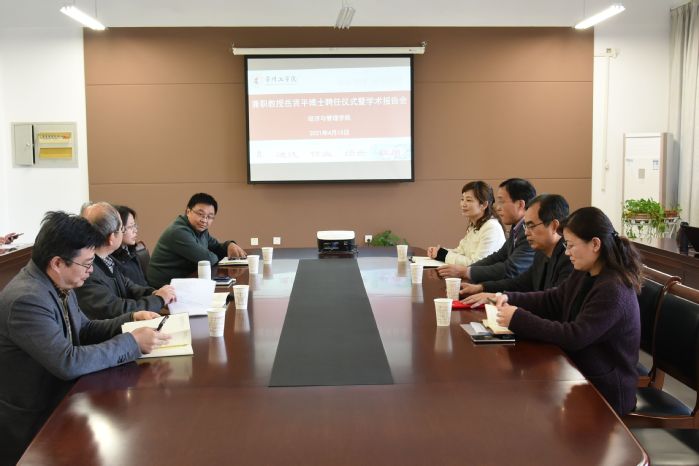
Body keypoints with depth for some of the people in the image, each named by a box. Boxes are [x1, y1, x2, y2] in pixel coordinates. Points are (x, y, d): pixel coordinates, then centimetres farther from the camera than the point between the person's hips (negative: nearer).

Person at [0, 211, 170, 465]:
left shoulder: (57, 285, 1)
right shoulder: (27, 300, -27)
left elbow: (85, 330, 14)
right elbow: (68, 363, -31)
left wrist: (131, 319, -1)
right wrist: (132, 342, -24)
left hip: (58, 399, 8)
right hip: (33, 424, -8)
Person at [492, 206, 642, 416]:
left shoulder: (613, 290, -24)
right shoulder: (583, 275, 4)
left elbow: (575, 337, -28)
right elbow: (552, 300, 16)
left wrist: (519, 319, -26)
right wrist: (510, 299, -1)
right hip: (581, 375, 7)